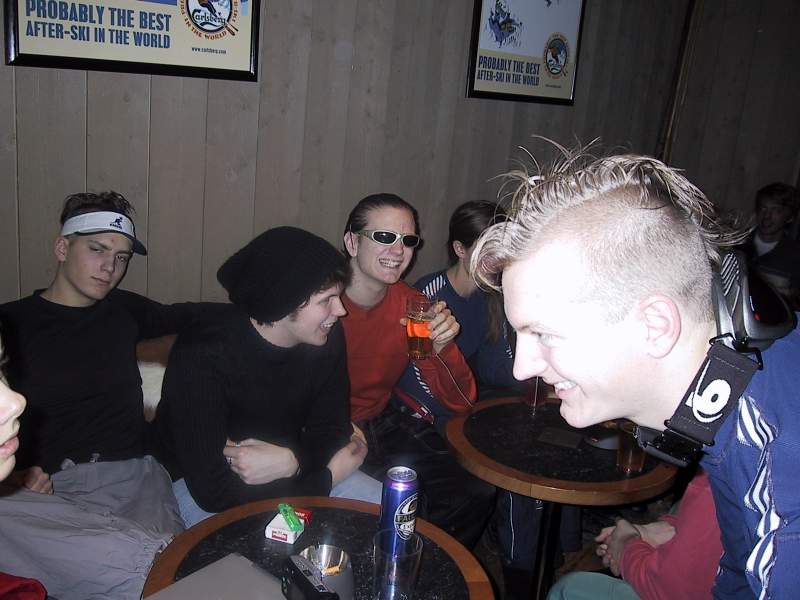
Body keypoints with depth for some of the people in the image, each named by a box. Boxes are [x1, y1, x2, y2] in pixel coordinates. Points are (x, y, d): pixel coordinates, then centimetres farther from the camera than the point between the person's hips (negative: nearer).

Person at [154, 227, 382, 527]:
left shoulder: (328, 337, -11)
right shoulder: (201, 356, -28)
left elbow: (330, 434, -5)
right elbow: (214, 490, -30)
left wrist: (290, 461, -29)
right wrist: (331, 473, -22)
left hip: (293, 469, 6)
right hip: (199, 482, -5)